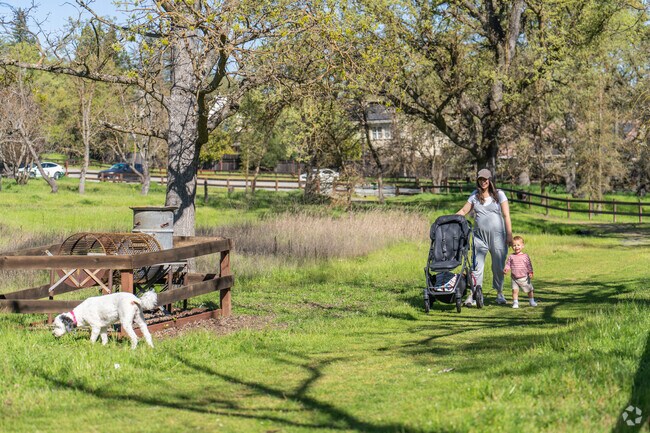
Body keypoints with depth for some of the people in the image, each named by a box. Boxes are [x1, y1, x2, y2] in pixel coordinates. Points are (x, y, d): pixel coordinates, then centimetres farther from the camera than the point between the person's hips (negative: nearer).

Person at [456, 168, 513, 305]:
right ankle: (472, 294, -3)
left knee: (498, 266, 5)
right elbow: (463, 211, 11)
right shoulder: (475, 195, 9)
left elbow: (506, 215, 0)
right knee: (477, 266, -4)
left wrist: (509, 234, -6)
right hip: (480, 236, 2)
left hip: (497, 235, -2)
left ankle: (500, 293, 19)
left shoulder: (499, 194, 1)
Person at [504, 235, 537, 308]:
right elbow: (508, 264, 4)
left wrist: (530, 272, -10)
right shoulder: (511, 256, 1)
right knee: (515, 290, -9)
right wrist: (506, 269, -15)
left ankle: (531, 301, 29)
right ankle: (515, 302, 0)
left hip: (524, 278, 0)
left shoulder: (525, 256, -3)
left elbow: (529, 265, -1)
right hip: (514, 278, 0)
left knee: (529, 290, 11)